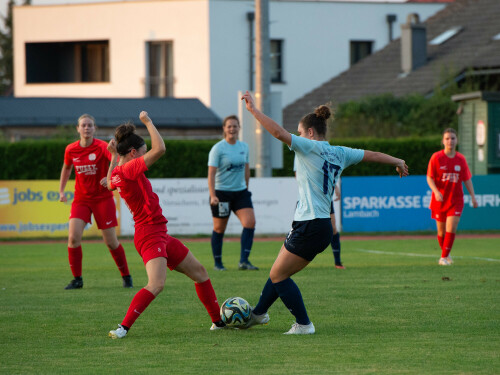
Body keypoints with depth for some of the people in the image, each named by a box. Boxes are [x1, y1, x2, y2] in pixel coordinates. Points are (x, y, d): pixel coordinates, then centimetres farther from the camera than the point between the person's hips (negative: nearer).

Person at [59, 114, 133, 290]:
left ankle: (126, 276, 20)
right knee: (73, 237, -14)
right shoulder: (71, 150, -1)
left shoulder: (102, 147, -14)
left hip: (103, 198, -3)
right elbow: (66, 169, 19)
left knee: (111, 241, 0)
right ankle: (77, 279, -1)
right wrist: (61, 191, 16)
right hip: (81, 199, 3)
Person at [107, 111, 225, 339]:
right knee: (156, 284, -28)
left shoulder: (118, 172, 9)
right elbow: (159, 149, -25)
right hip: (150, 236, -11)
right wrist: (148, 122, -14)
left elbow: (110, 183, 35)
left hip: (160, 235, 11)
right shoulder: (129, 169, -18)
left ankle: (218, 320, 29)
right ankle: (123, 327, -26)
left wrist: (114, 156, 30)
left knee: (199, 272, 19)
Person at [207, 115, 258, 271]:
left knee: (250, 222, -13)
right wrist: (212, 195, -21)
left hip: (240, 192, 4)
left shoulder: (244, 147, 7)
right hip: (222, 192, -4)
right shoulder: (218, 148, -9)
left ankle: (244, 261, -12)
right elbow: (211, 173, -13)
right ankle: (217, 263, 18)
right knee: (219, 228, 5)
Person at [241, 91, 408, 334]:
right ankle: (259, 313, 33)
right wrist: (398, 162, 40)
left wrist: (253, 109, -13)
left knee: (278, 275, -1)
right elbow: (372, 155, 23)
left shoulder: (310, 148, -9)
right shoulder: (339, 154, 12)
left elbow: (278, 132, -19)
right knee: (279, 272, 20)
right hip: (324, 226, 9)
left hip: (310, 226, -9)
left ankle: (303, 324, 0)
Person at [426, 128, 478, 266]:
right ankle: (445, 253, 31)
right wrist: (436, 192, -23)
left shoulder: (461, 159, 3)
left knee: (451, 228, -13)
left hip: (456, 200, 1)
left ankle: (444, 257, -8)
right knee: (441, 230, 8)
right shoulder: (436, 157, -5)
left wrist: (473, 196, 3)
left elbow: (467, 179, 10)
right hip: (440, 200, -1)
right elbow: (430, 178, -7)